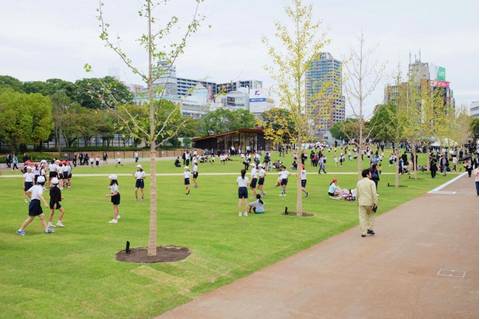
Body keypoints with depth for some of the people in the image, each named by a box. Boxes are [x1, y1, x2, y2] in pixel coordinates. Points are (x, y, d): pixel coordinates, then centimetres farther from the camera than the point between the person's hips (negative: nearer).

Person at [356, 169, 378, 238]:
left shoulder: (359, 183, 6)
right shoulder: (371, 182, -8)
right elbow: (374, 194, -12)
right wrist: (375, 203, -8)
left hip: (361, 203, 3)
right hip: (370, 202, -3)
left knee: (362, 217, 4)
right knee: (370, 215, 19)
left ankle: (363, 232, 3)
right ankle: (370, 229, 16)